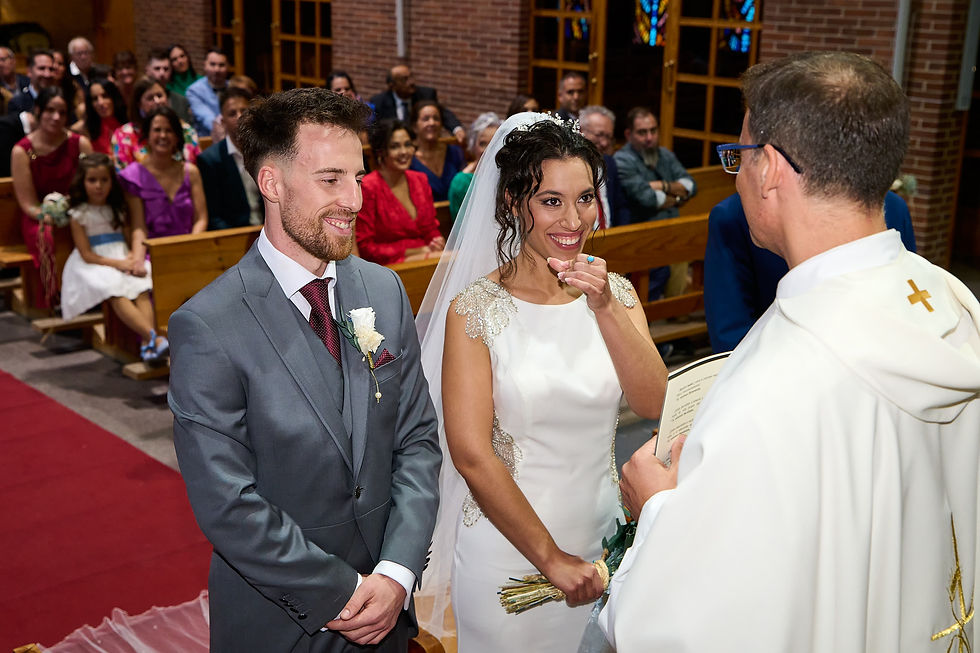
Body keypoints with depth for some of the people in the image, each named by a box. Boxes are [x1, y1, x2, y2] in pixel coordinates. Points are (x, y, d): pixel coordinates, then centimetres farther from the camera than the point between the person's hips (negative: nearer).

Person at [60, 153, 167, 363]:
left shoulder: (118, 209, 18)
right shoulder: (79, 215, 3)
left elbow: (136, 232, 13)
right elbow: (87, 255, -3)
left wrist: (134, 259, -10)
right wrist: (118, 264, -15)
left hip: (123, 259, 4)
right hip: (95, 266, -4)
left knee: (142, 289, -29)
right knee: (116, 294, -35)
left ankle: (147, 345, -45)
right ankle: (152, 335, -49)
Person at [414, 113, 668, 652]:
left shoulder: (614, 291, -1)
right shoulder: (474, 308, -15)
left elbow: (654, 404, -12)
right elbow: (471, 453, -17)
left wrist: (606, 309, -24)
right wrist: (550, 556, -14)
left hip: (601, 538, 5)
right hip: (508, 546, -4)